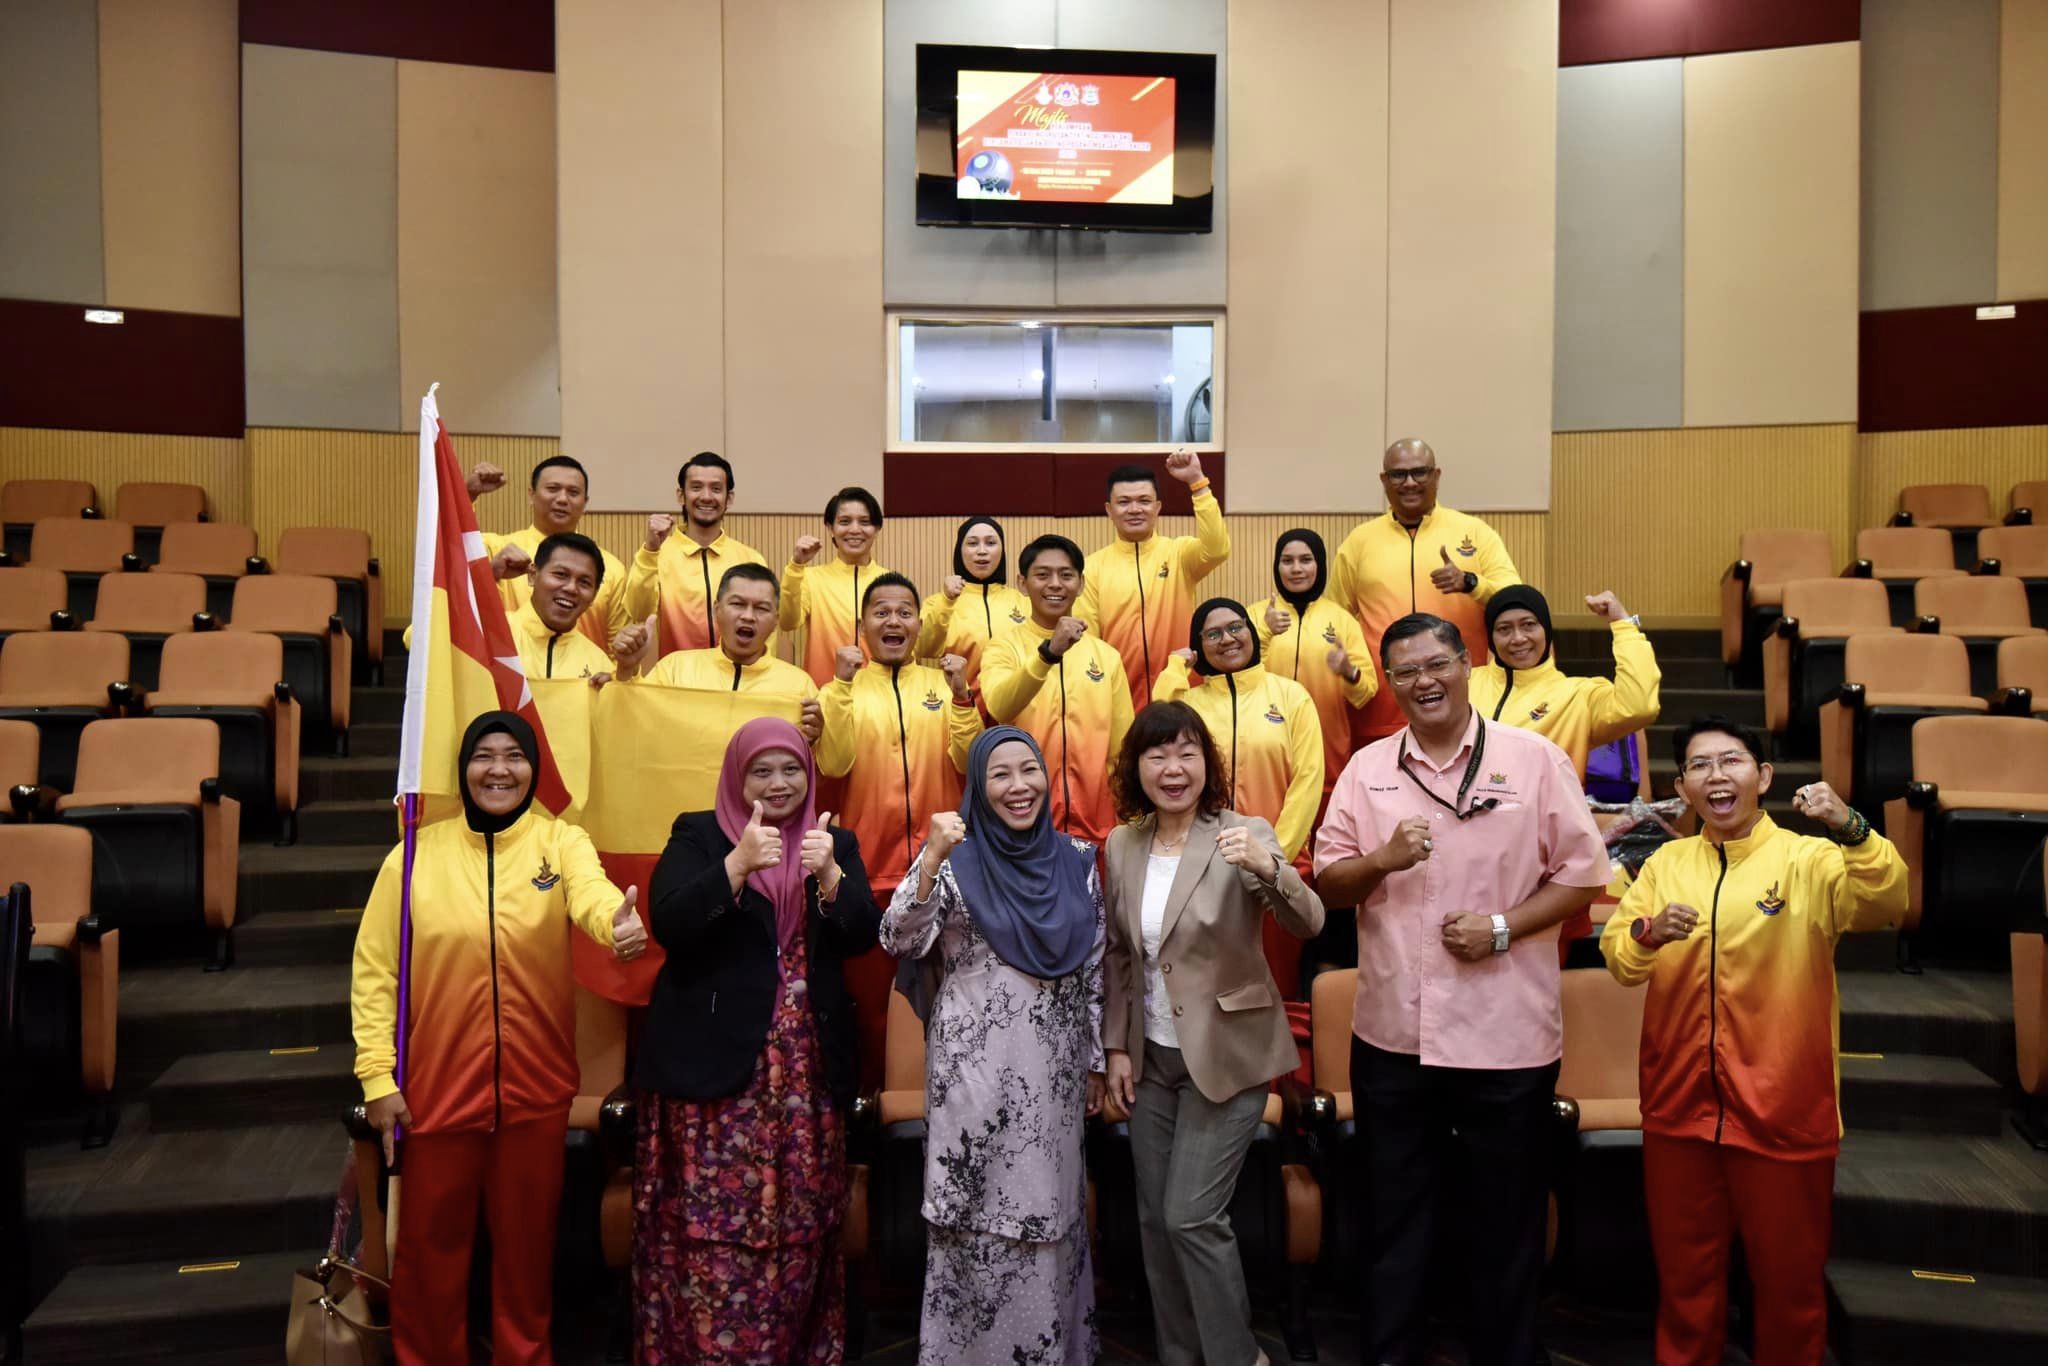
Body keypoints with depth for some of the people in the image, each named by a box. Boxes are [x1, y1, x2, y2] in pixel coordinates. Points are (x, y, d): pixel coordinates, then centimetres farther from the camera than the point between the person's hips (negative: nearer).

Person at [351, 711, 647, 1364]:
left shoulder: (561, 841, -3)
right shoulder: (417, 852, -3)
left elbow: (591, 890, -26)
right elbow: (375, 971, -1)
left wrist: (618, 919, -49)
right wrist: (378, 1075, -6)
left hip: (535, 1087, 0)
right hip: (437, 1086, 0)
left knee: (527, 1241, 15)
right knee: (431, 1244, 13)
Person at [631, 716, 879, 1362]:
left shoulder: (835, 841, 11)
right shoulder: (698, 835, 3)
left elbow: (863, 935, -1)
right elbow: (668, 924, -12)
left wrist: (828, 874, -19)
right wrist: (739, 864, -24)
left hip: (807, 1073, 3)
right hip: (713, 1065, -2)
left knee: (798, 1225, 6)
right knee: (711, 1224, -4)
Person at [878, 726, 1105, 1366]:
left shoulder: (1076, 860, 6)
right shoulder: (955, 857, -4)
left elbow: (1095, 970, 11)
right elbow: (898, 942, -15)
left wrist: (1096, 1061, 11)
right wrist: (931, 859, -26)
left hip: (1053, 1068, 4)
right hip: (974, 1066, -3)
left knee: (1048, 1209, 11)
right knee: (979, 1215, 2)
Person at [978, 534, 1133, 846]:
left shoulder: (1107, 656, 7)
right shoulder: (1004, 648, -1)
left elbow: (1121, 751, 10)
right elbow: (999, 708, -22)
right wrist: (1049, 651, -34)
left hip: (1094, 826, 2)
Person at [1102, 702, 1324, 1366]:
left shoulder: (1244, 836, -14)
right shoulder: (1122, 845, 0)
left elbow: (1308, 924, -27)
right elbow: (1117, 954, 9)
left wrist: (1268, 869, -46)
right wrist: (1116, 1045, 6)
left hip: (1226, 1056, -5)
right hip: (1151, 1057, 5)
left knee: (1191, 1217, -5)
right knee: (1155, 1218, 13)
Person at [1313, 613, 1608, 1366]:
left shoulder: (1535, 758, -3)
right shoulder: (1366, 767, 5)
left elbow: (1583, 872, -3)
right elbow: (1327, 879, 6)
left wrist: (1503, 928, -15)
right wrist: (1382, 861, -14)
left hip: (1506, 1035, -2)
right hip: (1391, 1034, 3)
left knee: (1507, 1218, 12)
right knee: (1391, 1213, 15)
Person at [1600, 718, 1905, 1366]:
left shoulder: (1809, 860, -6)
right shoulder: (1666, 863, 4)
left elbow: (1883, 904, -24)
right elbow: (1618, 959, -1)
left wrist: (1851, 830, -41)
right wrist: (1648, 934, -22)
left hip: (1783, 1112, -2)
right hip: (1679, 1106, 3)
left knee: (1790, 1278, 15)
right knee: (1684, 1275, 17)